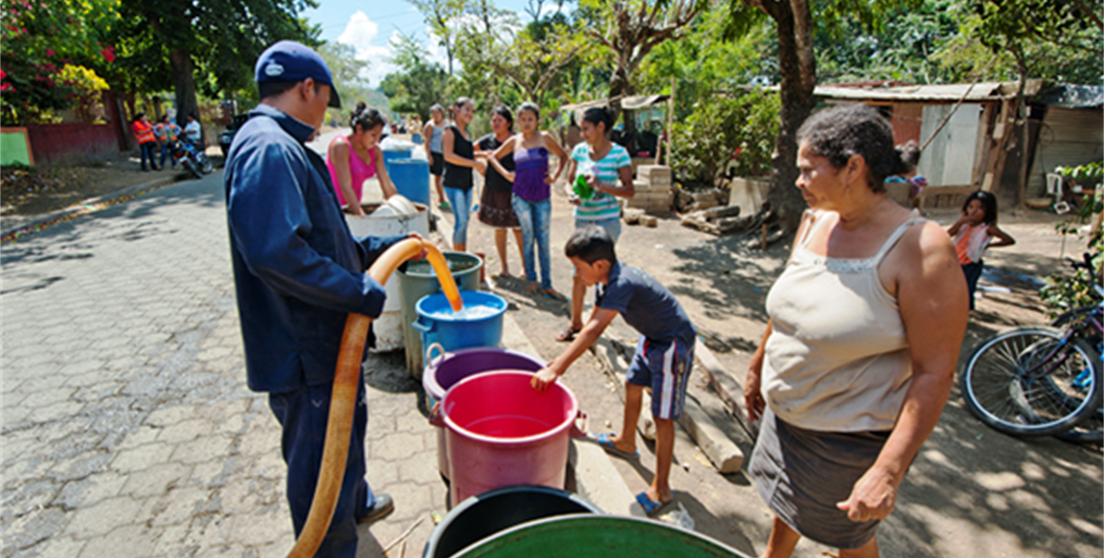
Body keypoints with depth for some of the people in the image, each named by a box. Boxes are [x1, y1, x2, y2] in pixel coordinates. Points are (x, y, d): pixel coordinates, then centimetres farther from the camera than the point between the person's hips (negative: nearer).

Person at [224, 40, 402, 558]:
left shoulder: (283, 147, 13)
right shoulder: (269, 149, -22)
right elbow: (277, 253, -35)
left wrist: (384, 246, 18)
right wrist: (365, 294, -27)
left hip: (323, 341, 11)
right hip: (305, 352, -11)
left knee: (347, 428, 30)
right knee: (322, 463, 7)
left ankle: (357, 504, 55)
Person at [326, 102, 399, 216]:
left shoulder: (375, 150, 3)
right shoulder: (341, 145, -16)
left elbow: (387, 184, 5)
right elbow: (345, 186, -22)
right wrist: (362, 217, -28)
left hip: (353, 206, 6)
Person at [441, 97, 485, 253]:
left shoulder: (466, 131, 14)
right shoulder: (450, 130, -10)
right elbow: (448, 155, -20)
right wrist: (474, 163, -20)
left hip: (466, 182, 8)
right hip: (454, 183, -8)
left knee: (465, 219, 11)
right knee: (461, 220, -6)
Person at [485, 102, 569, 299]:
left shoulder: (545, 138, 1)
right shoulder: (514, 141, 3)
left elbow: (563, 155, 14)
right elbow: (493, 157, 16)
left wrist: (555, 175, 2)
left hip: (542, 196, 0)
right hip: (521, 195, 0)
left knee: (543, 240, 1)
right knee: (528, 237, 5)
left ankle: (546, 285, 6)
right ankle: (531, 279, 16)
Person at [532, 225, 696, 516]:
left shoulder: (623, 284, -33)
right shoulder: (607, 280, -4)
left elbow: (593, 330, -39)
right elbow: (592, 325, 4)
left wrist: (556, 369, -39)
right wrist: (561, 359, 1)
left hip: (673, 344, -10)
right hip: (652, 338, 10)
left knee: (663, 416, -2)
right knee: (633, 385, 24)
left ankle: (661, 490, 12)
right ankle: (626, 443, 49)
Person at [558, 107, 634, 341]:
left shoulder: (619, 154, -9)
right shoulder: (579, 150, 2)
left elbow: (629, 191, -10)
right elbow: (569, 181, 8)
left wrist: (601, 185, -24)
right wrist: (570, 193, -15)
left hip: (607, 221, -4)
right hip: (582, 219, 4)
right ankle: (575, 321, 23)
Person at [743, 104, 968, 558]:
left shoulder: (920, 249, -23)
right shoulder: (815, 221, -2)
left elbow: (934, 374, -23)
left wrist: (887, 472, -26)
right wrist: (757, 369, 18)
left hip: (850, 439, -6)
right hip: (784, 415, 6)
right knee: (784, 508, 28)